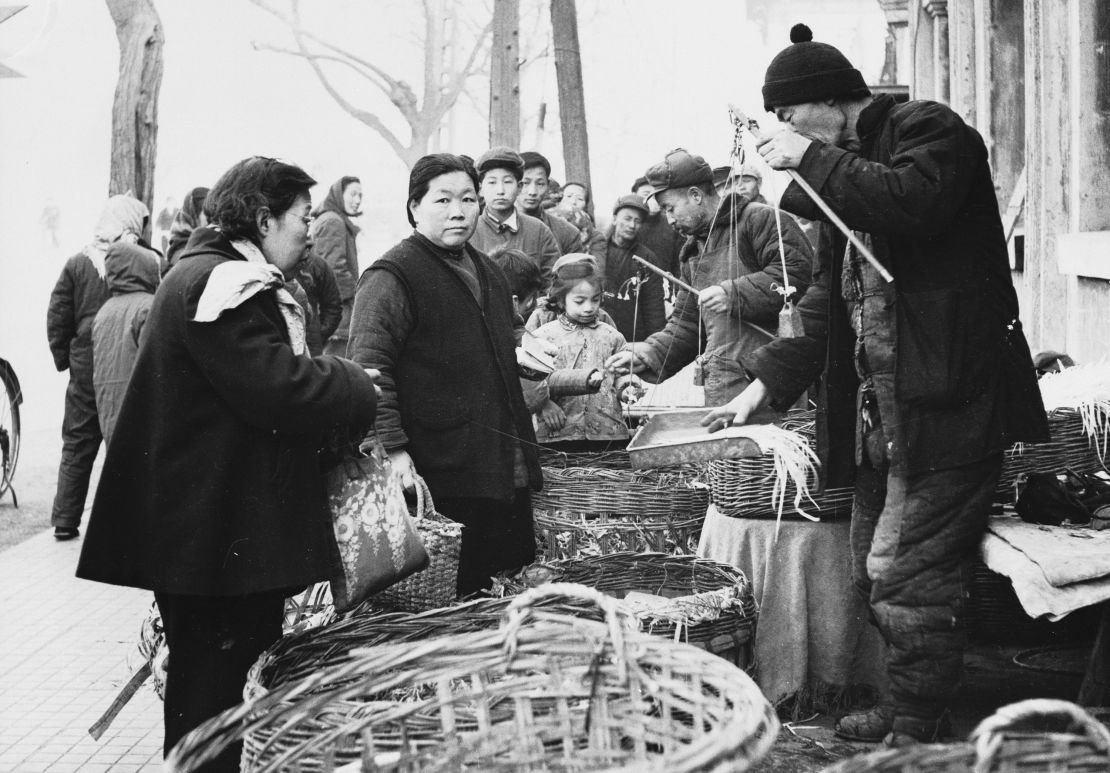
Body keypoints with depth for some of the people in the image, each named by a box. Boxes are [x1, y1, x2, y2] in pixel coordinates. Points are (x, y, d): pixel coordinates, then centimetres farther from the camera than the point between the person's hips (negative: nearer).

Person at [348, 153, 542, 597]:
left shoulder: (488, 273, 19)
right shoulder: (392, 277, -9)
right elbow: (369, 369, -18)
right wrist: (393, 447, -25)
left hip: (507, 475, 8)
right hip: (442, 477, -8)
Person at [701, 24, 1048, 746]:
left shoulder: (928, 130, -5)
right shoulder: (846, 173, 21)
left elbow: (912, 201, -28)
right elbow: (830, 300, 24)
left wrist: (812, 159, -16)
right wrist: (767, 382, 16)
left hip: (945, 401, -9)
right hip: (881, 410, 9)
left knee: (908, 573, -9)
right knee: (876, 571, 13)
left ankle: (919, 729, 2)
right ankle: (905, 709, 26)